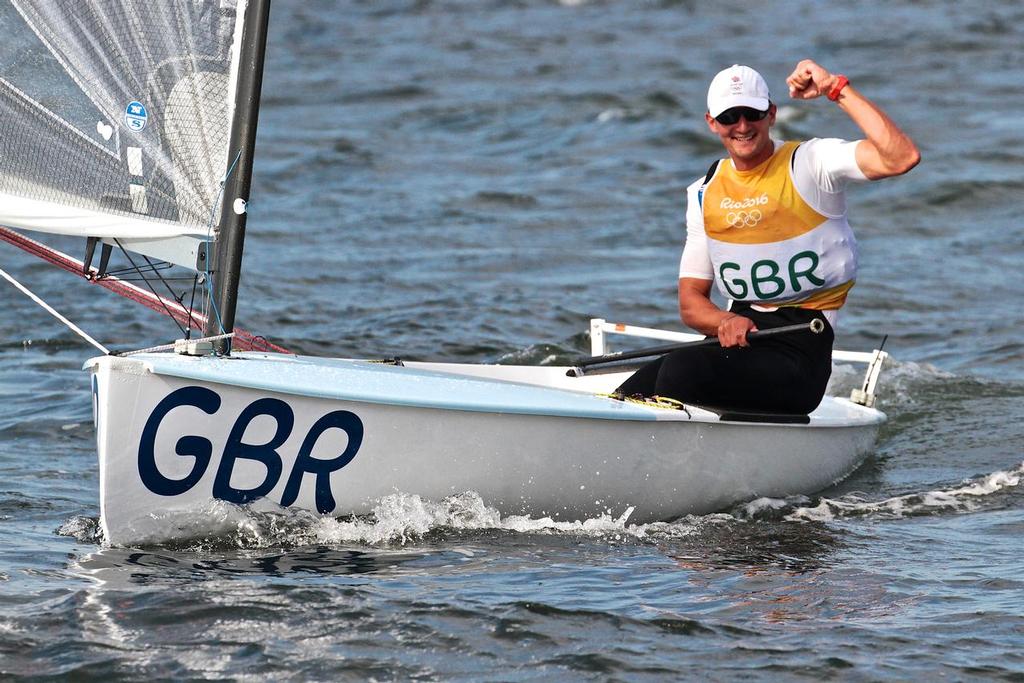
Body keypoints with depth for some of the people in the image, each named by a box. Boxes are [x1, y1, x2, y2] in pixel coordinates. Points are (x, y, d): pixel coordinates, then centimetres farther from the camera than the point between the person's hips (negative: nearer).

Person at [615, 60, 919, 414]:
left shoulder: (808, 163, -4)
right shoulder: (704, 193, 14)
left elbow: (902, 158, -22)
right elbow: (691, 299, 14)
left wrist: (837, 88, -19)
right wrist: (726, 322, -10)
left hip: (801, 348, -6)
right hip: (740, 338, 6)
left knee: (682, 369, -31)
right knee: (631, 394, -20)